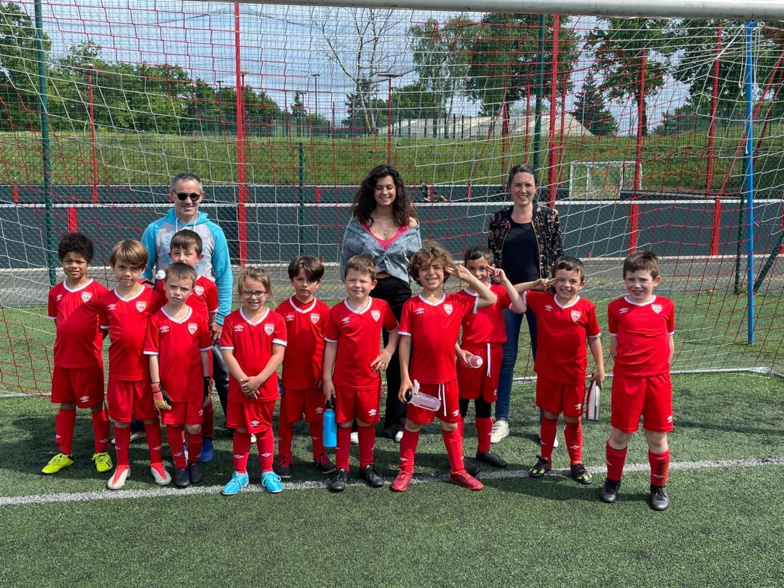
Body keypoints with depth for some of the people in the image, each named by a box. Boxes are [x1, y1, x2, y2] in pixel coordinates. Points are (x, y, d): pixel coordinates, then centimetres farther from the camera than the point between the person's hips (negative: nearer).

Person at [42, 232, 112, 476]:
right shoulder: (56, 293, 4)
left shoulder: (98, 291, -9)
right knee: (66, 406, 15)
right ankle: (65, 453, 27)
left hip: (89, 360, -4)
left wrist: (91, 340, -10)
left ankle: (102, 452, 20)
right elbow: (57, 321, 15)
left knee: (96, 405, 7)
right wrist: (67, 341, 3)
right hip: (62, 360, 5)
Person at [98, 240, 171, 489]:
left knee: (150, 417, 11)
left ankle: (157, 463, 26)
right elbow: (105, 331, 12)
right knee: (121, 420, 13)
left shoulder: (153, 297, -9)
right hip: (119, 371, 2)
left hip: (147, 370, -2)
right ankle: (122, 465, 29)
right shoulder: (106, 301, 0)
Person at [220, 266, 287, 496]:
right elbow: (227, 354, -7)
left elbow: (278, 354, -10)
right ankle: (240, 474, 25)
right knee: (241, 430, 11)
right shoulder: (231, 320, -4)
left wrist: (258, 380, -17)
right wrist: (243, 380, -17)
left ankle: (267, 472, 27)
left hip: (266, 387, 0)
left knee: (264, 429, 14)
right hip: (239, 388, 0)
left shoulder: (276, 320, -5)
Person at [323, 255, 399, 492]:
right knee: (343, 424, 8)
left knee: (367, 423, 12)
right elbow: (331, 346, -3)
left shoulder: (381, 307, -4)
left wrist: (388, 351, -3)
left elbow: (395, 330, 13)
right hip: (343, 379, -1)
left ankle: (367, 466, 27)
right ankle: (342, 470, 19)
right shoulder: (337, 312, -7)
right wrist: (327, 378, -3)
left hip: (370, 378, 1)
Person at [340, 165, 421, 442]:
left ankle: (397, 422, 18)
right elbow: (346, 258, 7)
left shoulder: (409, 223, 4)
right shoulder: (358, 221, 2)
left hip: (398, 292, 1)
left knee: (399, 357, 5)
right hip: (364, 292, -1)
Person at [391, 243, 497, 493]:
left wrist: (468, 278, -1)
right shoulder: (411, 306, -5)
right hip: (420, 378, -2)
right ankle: (405, 471, 24)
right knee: (413, 424, 10)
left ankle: (458, 471, 27)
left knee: (451, 425, 14)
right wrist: (405, 378, -9)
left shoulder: (457, 303, 1)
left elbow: (491, 299, 5)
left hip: (447, 378, 2)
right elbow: (405, 343, -5)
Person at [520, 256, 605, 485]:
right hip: (548, 372, 1)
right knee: (549, 416, 14)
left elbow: (594, 338, 2)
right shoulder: (541, 300, -5)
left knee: (573, 419, 10)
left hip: (574, 374, -1)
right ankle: (545, 459, 28)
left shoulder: (587, 307, -8)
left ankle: (576, 463, 25)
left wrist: (599, 368, 3)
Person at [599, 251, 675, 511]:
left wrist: (659, 365, -1)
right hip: (625, 379, -1)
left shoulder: (666, 306, 3)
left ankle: (659, 487, 26)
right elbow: (613, 345, 8)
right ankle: (612, 482, 27)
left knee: (657, 437, 8)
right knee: (619, 433, 8)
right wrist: (626, 361, -6)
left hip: (658, 379, 1)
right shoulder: (616, 307, 1)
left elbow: (669, 343, 11)